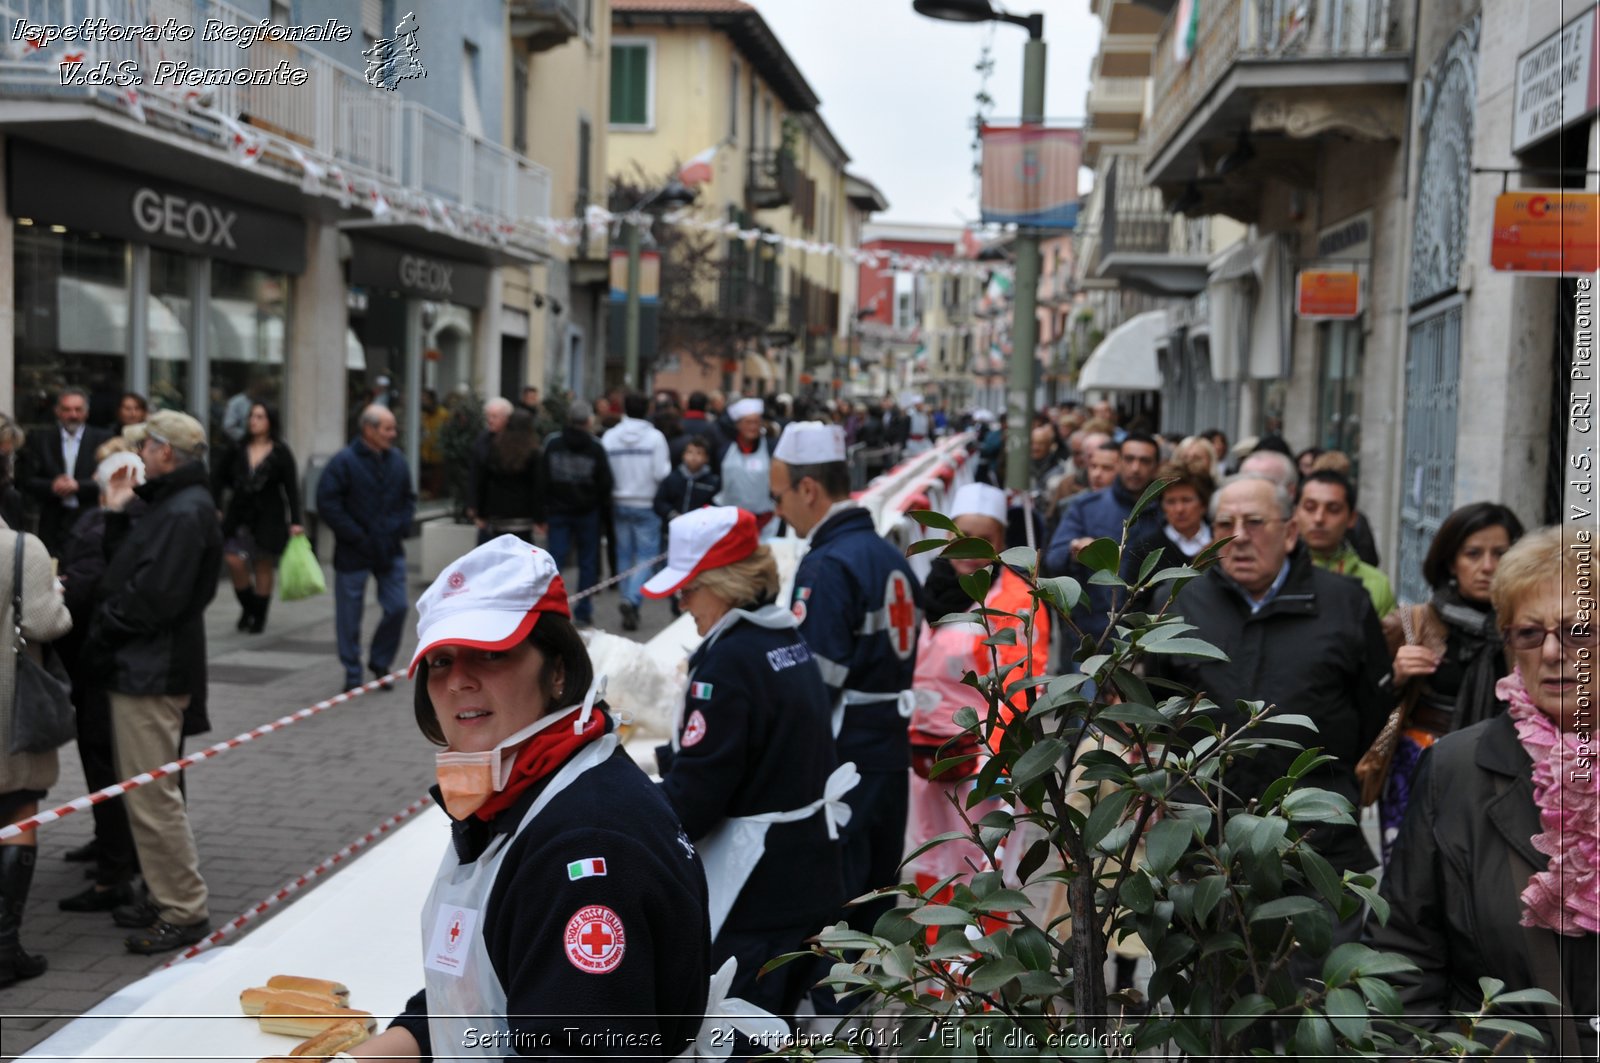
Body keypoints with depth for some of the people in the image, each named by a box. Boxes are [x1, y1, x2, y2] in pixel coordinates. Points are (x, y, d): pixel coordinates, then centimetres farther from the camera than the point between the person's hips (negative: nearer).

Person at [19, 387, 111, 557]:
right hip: (52, 523, 1)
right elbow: (26, 480, 2)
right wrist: (51, 486, -16)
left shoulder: (101, 439, 4)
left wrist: (78, 485, -17)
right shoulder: (39, 438, 7)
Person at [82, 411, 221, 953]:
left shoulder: (185, 513, -17)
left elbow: (153, 597, -23)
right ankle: (168, 897, 27)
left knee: (152, 796, -6)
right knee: (147, 792, 17)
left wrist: (102, 633, -10)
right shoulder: (171, 505, 16)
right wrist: (116, 515, 7)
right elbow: (126, 569, 13)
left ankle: (185, 912, 2)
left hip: (151, 672, -11)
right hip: (143, 668, 11)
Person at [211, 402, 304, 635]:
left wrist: (295, 521, -11)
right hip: (239, 515, 2)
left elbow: (291, 489, -5)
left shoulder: (281, 453, -4)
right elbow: (218, 476, 13)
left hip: (268, 518, -2)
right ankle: (248, 607, 12)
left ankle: (259, 616, 19)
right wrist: (216, 507, 4)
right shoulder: (238, 450, 4)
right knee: (233, 559, -10)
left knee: (264, 565, 6)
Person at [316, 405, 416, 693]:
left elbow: (408, 498, 18)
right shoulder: (345, 462, -12)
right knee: (349, 616, 3)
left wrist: (402, 527, 3)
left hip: (390, 551, 4)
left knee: (397, 608, 2)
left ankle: (380, 663, 21)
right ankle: (352, 675, 16)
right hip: (354, 553, -4)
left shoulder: (397, 461, 6)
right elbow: (327, 503, -13)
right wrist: (355, 537, -14)